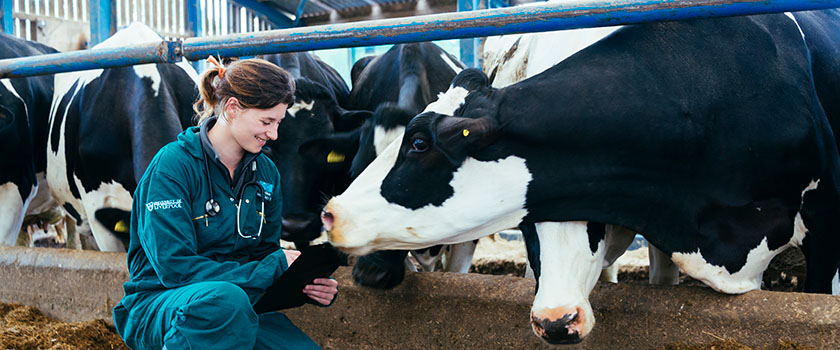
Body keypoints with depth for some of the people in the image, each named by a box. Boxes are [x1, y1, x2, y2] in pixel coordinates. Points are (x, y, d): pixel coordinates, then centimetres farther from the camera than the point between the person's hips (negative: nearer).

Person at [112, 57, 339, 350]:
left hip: (235, 311, 5)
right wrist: (275, 266, -23)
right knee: (225, 297, -38)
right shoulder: (172, 165, -14)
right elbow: (175, 267, -21)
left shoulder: (267, 173, 5)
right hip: (158, 307, -5)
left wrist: (307, 282, -11)